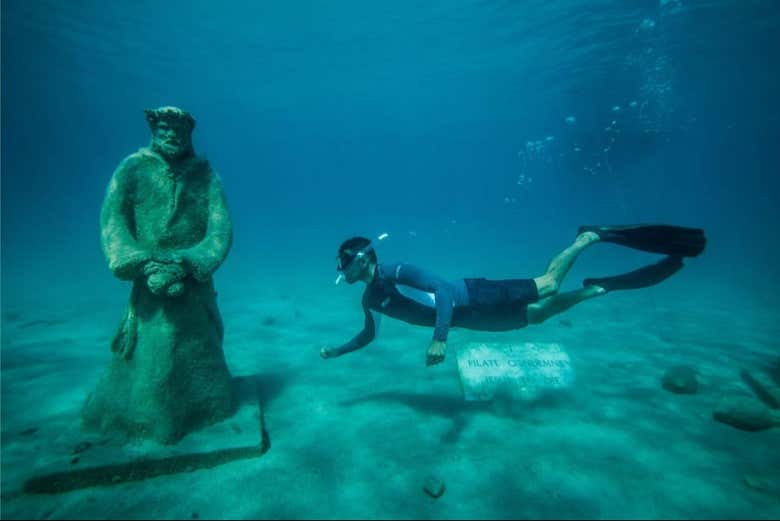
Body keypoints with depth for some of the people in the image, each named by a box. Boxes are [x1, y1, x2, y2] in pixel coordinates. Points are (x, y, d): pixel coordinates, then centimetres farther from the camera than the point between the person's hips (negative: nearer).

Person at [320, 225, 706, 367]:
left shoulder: (396, 272, -22)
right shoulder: (370, 300, 6)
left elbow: (441, 288, -31)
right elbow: (369, 335, 21)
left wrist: (439, 338, -41)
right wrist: (335, 352, 17)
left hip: (472, 298, -6)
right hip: (467, 320, 6)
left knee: (547, 286, -9)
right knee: (540, 313, 12)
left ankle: (590, 236, 15)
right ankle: (600, 288, 29)